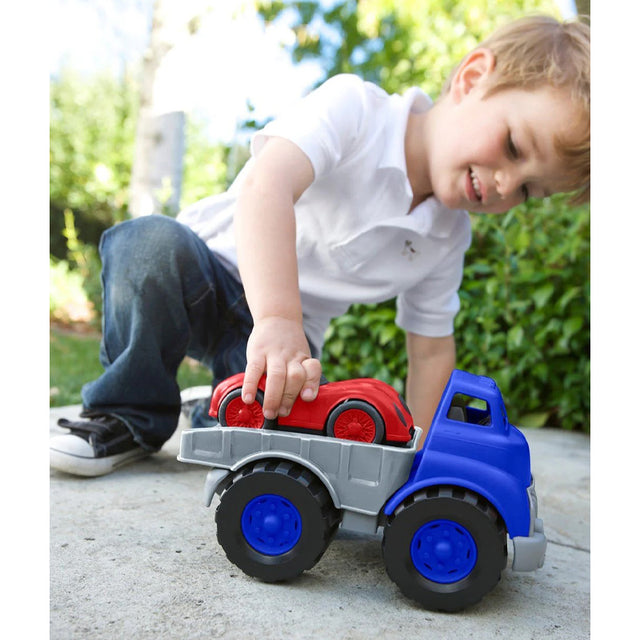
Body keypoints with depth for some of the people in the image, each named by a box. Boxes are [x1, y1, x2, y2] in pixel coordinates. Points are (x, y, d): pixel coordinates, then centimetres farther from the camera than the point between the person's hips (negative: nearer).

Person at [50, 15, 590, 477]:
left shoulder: (448, 241, -4)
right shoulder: (355, 106, -21)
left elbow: (432, 350, 3)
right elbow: (266, 186, -39)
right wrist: (277, 319, -52)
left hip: (290, 333, 3)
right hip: (221, 268, -2)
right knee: (154, 245, -36)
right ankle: (131, 417, -12)